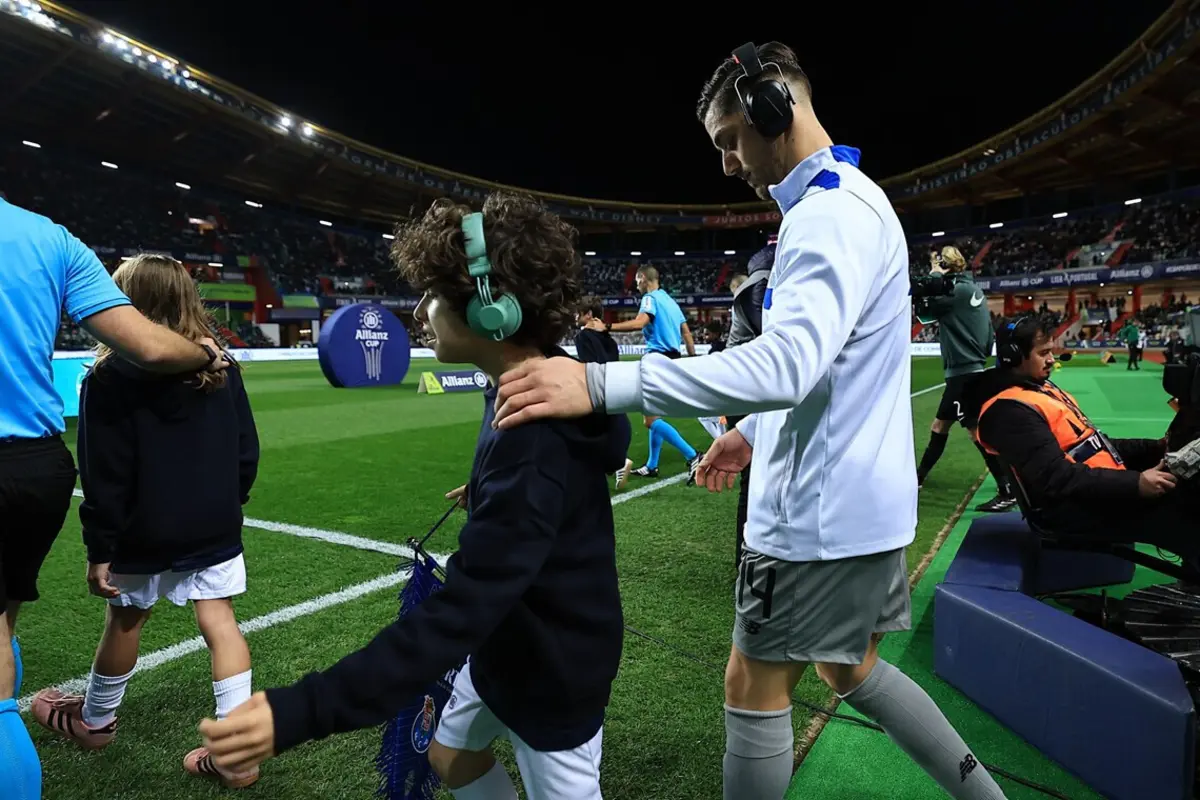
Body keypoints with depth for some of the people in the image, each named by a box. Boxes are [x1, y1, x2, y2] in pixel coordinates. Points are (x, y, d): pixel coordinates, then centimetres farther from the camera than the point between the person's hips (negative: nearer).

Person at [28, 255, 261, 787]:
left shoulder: (110, 377, -12)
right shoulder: (220, 367, 0)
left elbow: (106, 474, -12)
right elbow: (246, 450, 5)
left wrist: (99, 548, -4)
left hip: (146, 533, -3)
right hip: (216, 527, 3)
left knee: (124, 622, 18)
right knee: (220, 623, 4)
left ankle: (95, 721, 44)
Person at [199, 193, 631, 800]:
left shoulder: (535, 448, -36)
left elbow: (456, 616, -39)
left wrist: (301, 712, -41)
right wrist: (487, 496, 25)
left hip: (555, 670, -8)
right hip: (506, 642, 9)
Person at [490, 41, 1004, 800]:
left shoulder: (831, 211, -19)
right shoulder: (847, 202, 15)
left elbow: (789, 361, -35)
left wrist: (601, 384, -37)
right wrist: (756, 432, 17)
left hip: (823, 510, -10)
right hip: (860, 497, 10)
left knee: (754, 687, 7)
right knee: (854, 669, 24)